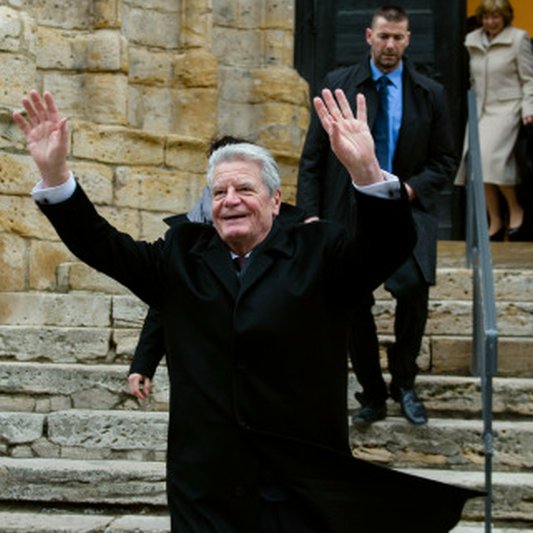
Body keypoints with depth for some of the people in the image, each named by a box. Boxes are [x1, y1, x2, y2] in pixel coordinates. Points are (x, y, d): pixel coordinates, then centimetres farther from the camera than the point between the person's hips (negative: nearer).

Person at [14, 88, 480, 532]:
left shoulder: (316, 252, 1)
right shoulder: (181, 256, 10)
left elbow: (391, 245, -14)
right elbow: (99, 244, 5)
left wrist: (366, 171, -34)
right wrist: (55, 173, -10)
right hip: (205, 485, 2)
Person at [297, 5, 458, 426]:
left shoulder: (429, 93, 4)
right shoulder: (338, 85, 4)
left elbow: (446, 160, 8)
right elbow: (313, 157, 4)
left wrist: (410, 189, -10)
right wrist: (310, 214, -5)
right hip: (348, 211, 1)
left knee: (415, 285, -24)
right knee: (353, 306, 3)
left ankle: (404, 381, -1)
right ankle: (372, 395, 23)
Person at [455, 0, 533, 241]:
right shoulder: (472, 40, 12)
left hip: (507, 108, -5)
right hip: (480, 110, 5)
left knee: (489, 156, -22)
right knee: (478, 163, -4)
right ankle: (495, 222, 5)